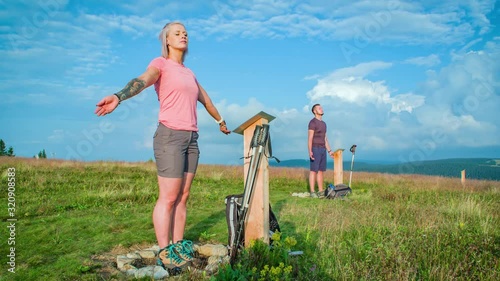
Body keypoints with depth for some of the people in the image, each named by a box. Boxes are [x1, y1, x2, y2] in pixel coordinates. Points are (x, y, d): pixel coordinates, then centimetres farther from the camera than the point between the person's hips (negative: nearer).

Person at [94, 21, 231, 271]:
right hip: (170, 136, -7)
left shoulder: (189, 73, 21)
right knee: (168, 198, -6)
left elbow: (206, 100, 35)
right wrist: (118, 96, -42)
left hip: (191, 138, 7)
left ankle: (178, 247, 14)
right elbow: (142, 80, -21)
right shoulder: (160, 64, 0)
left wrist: (220, 121, 47)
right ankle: (164, 253, 2)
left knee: (182, 197, 7)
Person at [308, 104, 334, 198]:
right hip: (315, 149, -8)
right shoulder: (312, 122, -10)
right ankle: (312, 192, -4)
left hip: (322, 150, 8)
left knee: (321, 171, 8)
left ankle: (321, 191, 13)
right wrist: (310, 151, -25)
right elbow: (309, 138, -16)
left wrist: (329, 151, 16)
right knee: (313, 171, -7)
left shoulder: (323, 124, 19)